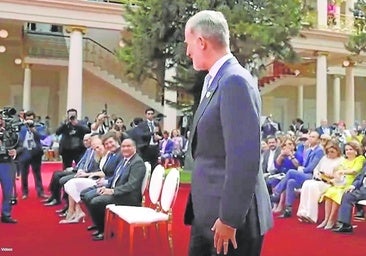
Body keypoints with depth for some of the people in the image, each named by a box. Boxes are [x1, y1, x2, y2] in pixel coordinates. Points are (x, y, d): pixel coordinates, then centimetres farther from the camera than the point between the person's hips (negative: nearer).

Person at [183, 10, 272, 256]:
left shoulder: (236, 81, -19)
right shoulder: (216, 81, 12)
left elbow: (244, 158, -25)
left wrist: (229, 219, -21)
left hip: (230, 214, -9)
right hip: (207, 211, 9)